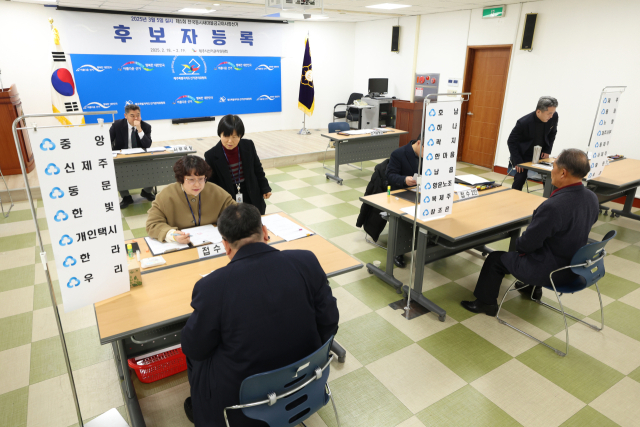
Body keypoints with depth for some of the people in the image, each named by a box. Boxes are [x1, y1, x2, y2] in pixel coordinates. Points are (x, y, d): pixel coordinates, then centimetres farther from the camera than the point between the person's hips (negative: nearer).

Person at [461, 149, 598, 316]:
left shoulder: (553, 206, -34)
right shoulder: (592, 198, -7)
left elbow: (529, 243, -24)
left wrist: (518, 244, 1)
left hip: (552, 270, -8)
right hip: (573, 264, 8)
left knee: (495, 259, 10)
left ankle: (486, 302, 27)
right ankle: (533, 288, 49)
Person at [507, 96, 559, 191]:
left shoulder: (554, 116, -11)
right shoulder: (523, 122, -25)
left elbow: (552, 133, 9)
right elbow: (511, 142, -15)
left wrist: (547, 151, 0)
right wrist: (517, 161, -19)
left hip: (541, 154, 5)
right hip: (524, 155, -4)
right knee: (520, 178, -15)